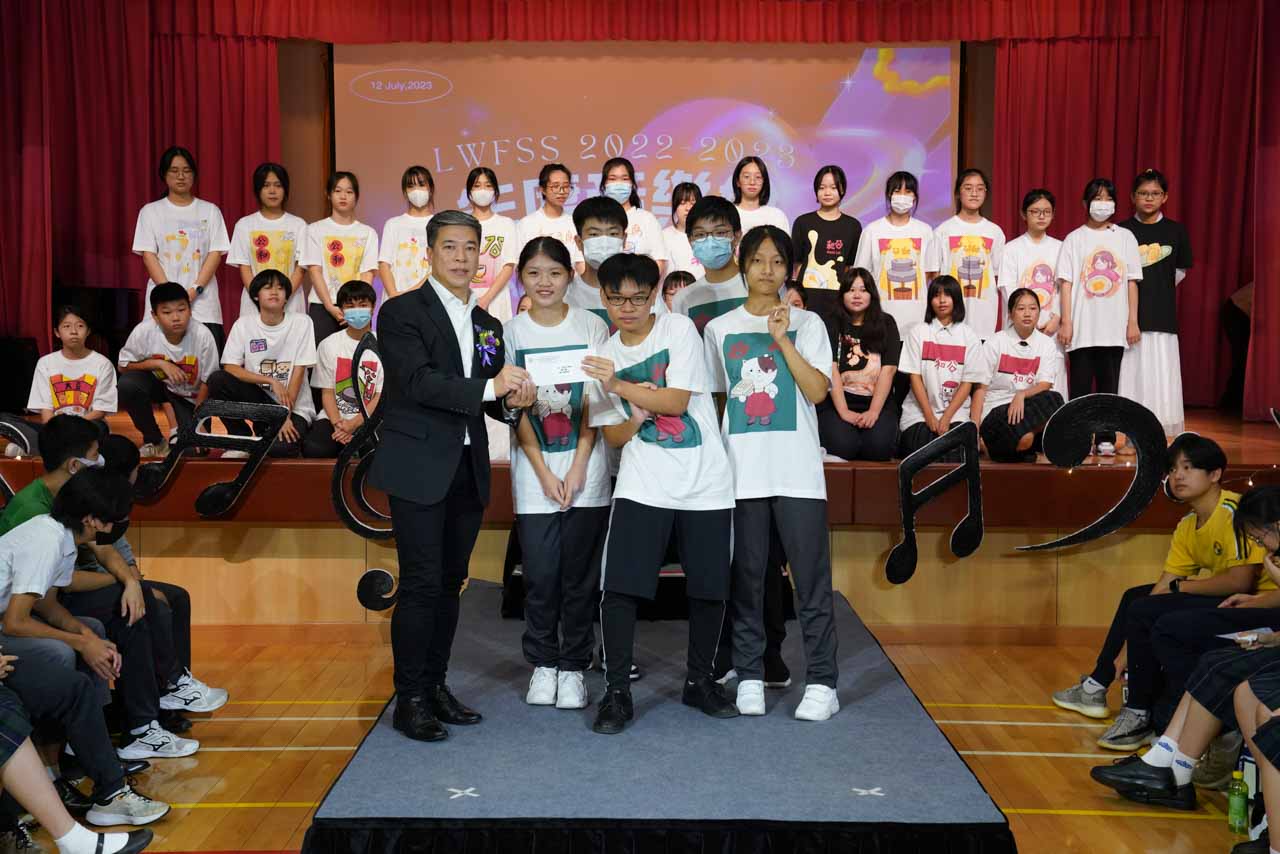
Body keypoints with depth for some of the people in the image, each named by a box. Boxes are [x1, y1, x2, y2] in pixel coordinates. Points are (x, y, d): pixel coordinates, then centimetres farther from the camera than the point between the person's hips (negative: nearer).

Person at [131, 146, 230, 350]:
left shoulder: (210, 211, 10)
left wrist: (195, 290, -10)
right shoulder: (150, 211, 9)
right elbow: (148, 255, 2)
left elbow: (216, 253, 2)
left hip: (202, 300, 0)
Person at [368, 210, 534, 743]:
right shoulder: (402, 313, -4)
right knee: (422, 585, -5)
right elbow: (418, 381, -18)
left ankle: (435, 687, 23)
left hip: (468, 470, 6)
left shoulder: (488, 325, 16)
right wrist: (490, 387, -23)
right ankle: (409, 700, 6)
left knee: (450, 583, 12)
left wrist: (511, 400, -5)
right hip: (419, 469, -6)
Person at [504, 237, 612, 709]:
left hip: (585, 468, 0)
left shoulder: (592, 327, 2)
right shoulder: (511, 333, 3)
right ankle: (542, 665, 18)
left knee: (580, 574, 2)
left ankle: (573, 668, 15)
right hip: (533, 471, 0)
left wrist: (578, 468, -9)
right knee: (540, 574, 0)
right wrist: (544, 473, -7)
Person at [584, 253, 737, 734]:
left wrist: (618, 384, -17)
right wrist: (635, 420, -13)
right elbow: (612, 437, 8)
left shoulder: (679, 330, -2)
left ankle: (699, 680, 26)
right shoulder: (605, 357, 8)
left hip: (705, 483, -1)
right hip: (642, 486, 2)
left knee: (710, 587, 6)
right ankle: (617, 692, 4)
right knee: (618, 586, -8)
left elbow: (677, 401, -13)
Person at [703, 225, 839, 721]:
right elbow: (712, 399, 12)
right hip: (742, 470, 2)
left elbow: (817, 391, -7)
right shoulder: (720, 329, 10)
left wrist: (783, 341, -13)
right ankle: (749, 678, 17)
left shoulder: (806, 324, 6)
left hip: (797, 469, -1)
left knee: (811, 577, -2)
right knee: (746, 578, 6)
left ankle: (821, 682, 5)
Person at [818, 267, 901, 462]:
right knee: (841, 445, -27)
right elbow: (831, 370, -5)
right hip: (838, 401, -1)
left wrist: (874, 412, -14)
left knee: (879, 447, -26)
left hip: (878, 402, 1)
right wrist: (844, 411, -18)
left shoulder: (886, 324, 9)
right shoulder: (832, 325, 6)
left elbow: (888, 371, -1)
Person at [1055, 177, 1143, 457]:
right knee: (1080, 384, 0)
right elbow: (1065, 283, 0)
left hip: (1114, 327, 1)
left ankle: (1105, 439, 11)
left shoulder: (1125, 237, 9)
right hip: (1082, 327, -1)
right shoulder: (1074, 239, 4)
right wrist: (1066, 322, -7)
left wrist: (1133, 321, 3)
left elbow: (1132, 282, 8)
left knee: (1109, 383, 4)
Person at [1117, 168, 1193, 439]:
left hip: (1162, 316, 1)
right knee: (1130, 373, 0)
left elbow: (1180, 270, 18)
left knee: (1160, 375, 0)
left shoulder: (1176, 231, 5)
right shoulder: (1121, 231, 1)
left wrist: (1159, 289, 12)